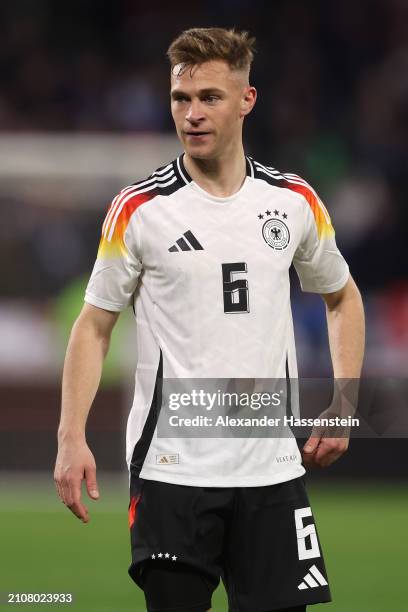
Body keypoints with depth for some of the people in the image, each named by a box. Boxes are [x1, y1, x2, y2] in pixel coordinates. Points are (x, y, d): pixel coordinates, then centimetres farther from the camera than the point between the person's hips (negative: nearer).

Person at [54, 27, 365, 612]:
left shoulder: (294, 201, 4)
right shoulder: (139, 209, -3)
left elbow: (342, 296, 20)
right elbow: (95, 325, 3)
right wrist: (72, 439, -7)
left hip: (272, 467, 2)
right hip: (170, 469, -2)